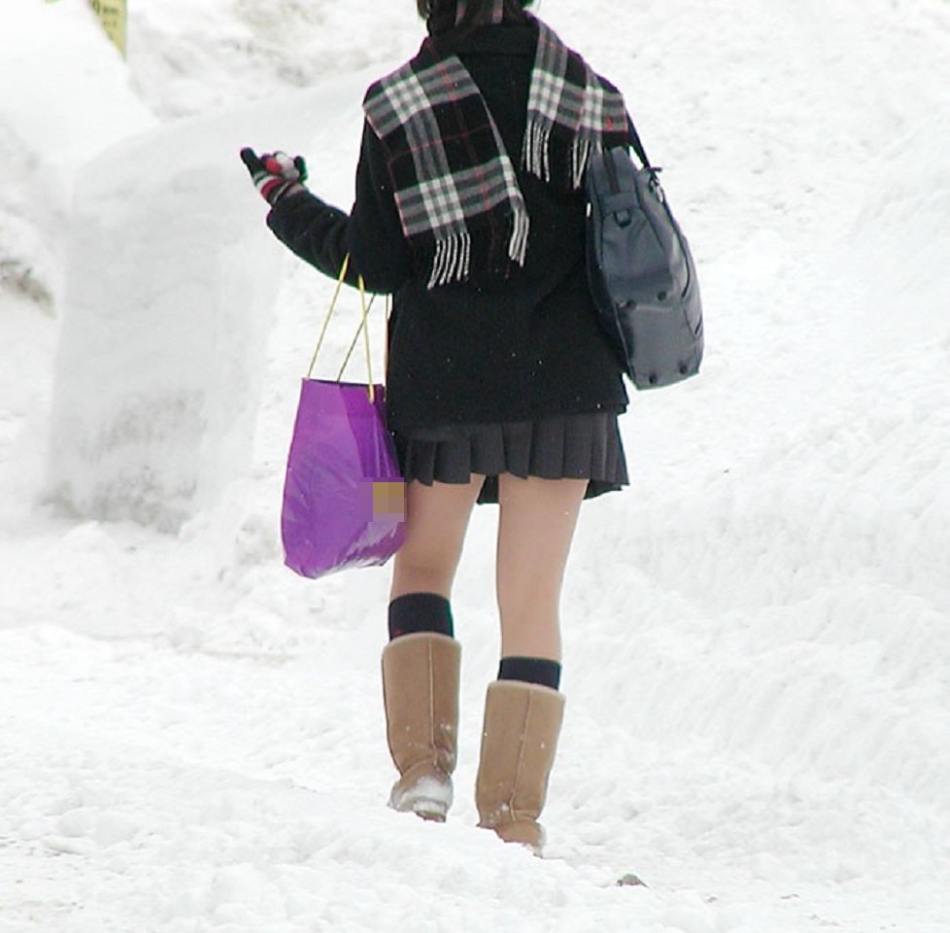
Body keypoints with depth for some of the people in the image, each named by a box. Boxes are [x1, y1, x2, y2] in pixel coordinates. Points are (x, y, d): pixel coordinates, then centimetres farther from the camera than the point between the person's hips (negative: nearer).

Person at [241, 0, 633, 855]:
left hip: (443, 379, -1)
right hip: (562, 382, 1)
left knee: (422, 567, 21)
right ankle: (515, 817, 1)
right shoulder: (591, 96, -1)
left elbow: (374, 262, -4)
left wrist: (287, 204, 11)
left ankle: (424, 766, 8)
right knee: (531, 602, 6)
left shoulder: (400, 106, -8)